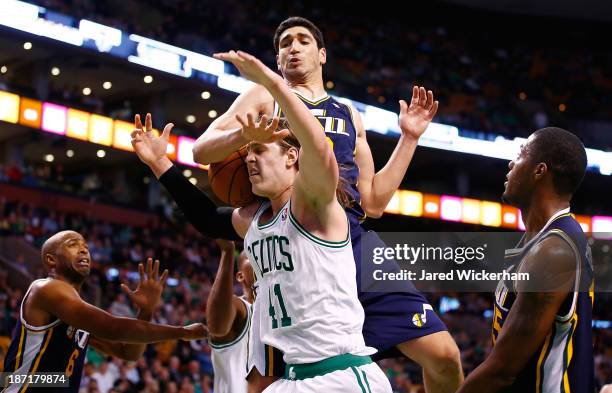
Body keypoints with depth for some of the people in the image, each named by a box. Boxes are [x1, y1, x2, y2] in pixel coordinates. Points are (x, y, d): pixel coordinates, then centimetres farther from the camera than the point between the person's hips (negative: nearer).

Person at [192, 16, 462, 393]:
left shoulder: (350, 115, 27)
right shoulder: (265, 97, 15)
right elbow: (202, 150, 2)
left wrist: (409, 138, 21)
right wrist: (245, 134, -19)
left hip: (353, 239, 3)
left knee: (444, 355, -7)